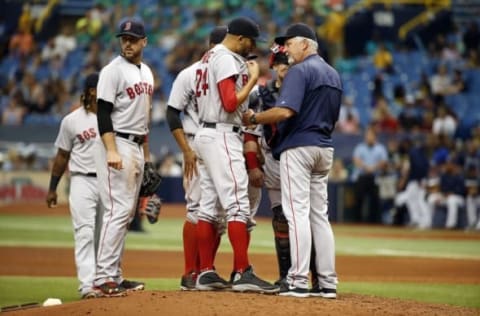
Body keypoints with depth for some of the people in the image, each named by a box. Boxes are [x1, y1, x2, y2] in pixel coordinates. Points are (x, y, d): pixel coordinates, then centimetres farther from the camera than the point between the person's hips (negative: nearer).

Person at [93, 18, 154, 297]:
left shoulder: (146, 72, 16)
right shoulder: (113, 71, -9)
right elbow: (103, 113, -15)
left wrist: (146, 153, 21)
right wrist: (111, 151, -25)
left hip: (137, 147, 9)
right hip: (117, 145, -9)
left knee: (127, 213, 9)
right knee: (119, 210, -14)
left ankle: (115, 276, 12)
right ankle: (104, 277, -15)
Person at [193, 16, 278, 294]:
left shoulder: (209, 57, 18)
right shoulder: (227, 59, -13)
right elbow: (230, 104, -21)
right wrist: (253, 79, -12)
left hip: (206, 134, 10)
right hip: (222, 136, -10)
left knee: (209, 206, 8)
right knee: (238, 204, -12)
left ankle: (206, 272, 9)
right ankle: (243, 273, -16)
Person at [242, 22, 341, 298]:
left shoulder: (300, 71, -11)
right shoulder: (333, 74, 17)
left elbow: (286, 111, -22)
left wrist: (254, 118, -11)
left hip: (298, 147, -9)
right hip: (325, 148, 9)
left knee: (298, 213, -10)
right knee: (320, 215, 10)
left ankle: (298, 282, -14)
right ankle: (327, 282, 7)